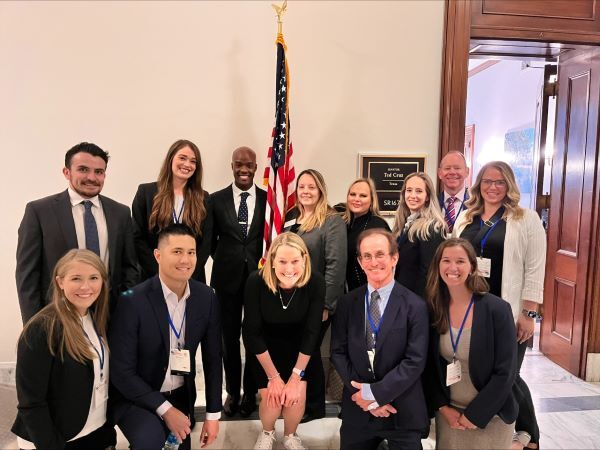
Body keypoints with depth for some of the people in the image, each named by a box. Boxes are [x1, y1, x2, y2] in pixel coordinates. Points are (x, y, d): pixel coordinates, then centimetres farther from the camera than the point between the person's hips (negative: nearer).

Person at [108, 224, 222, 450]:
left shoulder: (206, 297, -9)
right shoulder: (132, 301, -22)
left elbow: (212, 357, 0)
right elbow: (121, 371, -18)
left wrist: (213, 414, 0)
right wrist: (164, 409, -18)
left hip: (181, 397, 5)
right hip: (135, 398, -4)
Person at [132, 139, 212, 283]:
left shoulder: (203, 198, 5)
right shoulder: (146, 191, 0)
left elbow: (206, 242, 2)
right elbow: (138, 237, -3)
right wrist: (160, 272, -10)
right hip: (154, 278, -1)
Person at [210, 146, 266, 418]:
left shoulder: (268, 199, 0)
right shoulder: (216, 200, 1)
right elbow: (211, 241, 9)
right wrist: (224, 262, 4)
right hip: (228, 279, 1)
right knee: (230, 338, 12)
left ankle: (250, 392, 27)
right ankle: (233, 391, 30)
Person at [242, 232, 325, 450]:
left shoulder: (316, 282, -27)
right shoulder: (256, 282, -30)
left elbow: (311, 333, -18)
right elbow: (252, 334, -20)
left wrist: (296, 377, -15)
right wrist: (273, 376, -16)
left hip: (299, 347, 1)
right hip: (265, 347, -1)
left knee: (297, 395, -11)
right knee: (271, 396, -11)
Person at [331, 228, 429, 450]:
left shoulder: (415, 306, -9)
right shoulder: (347, 303, 0)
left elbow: (415, 361, -13)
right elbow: (338, 352, -1)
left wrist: (375, 393, -15)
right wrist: (363, 394, -10)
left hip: (402, 413, -2)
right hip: (357, 410, 3)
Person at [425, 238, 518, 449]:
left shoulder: (496, 309, -16)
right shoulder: (434, 309, -6)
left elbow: (505, 372, -14)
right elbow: (430, 366, 3)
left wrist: (474, 415, -12)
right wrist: (443, 408, -5)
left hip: (489, 418, -3)